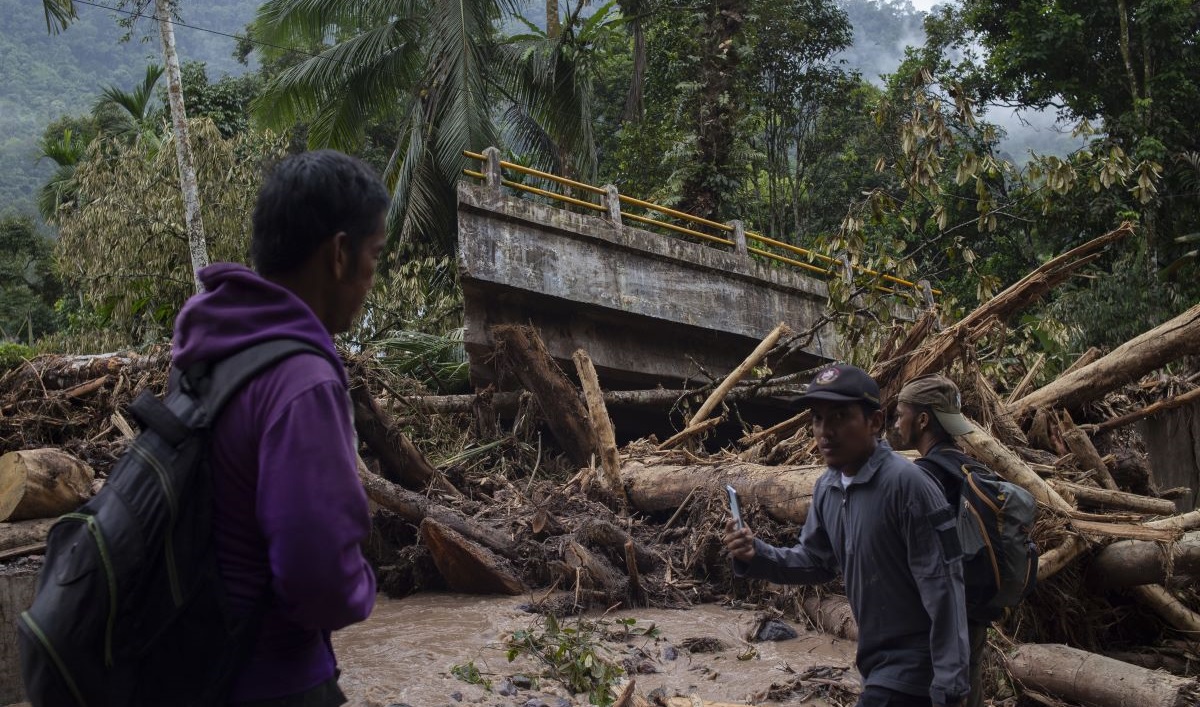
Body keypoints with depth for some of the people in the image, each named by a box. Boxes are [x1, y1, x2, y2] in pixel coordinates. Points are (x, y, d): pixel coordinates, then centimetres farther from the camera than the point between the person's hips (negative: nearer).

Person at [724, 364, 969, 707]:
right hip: (877, 659, 8)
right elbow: (816, 560, 13)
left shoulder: (906, 483, -24)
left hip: (914, 663, -8)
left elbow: (941, 588, -23)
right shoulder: (826, 488, 3)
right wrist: (757, 555, -5)